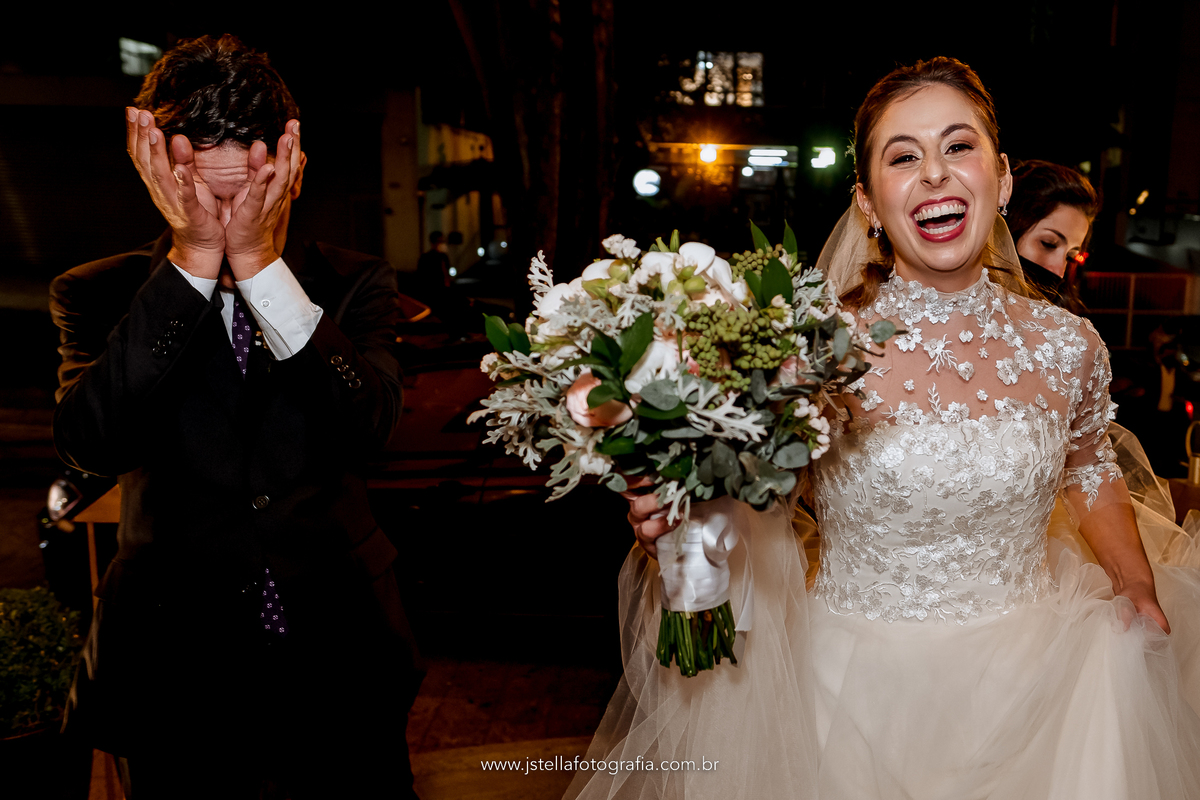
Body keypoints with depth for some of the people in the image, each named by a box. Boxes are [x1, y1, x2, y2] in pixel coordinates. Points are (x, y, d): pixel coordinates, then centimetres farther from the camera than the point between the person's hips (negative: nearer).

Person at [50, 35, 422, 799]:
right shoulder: (100, 294, -5)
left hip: (340, 659, 1)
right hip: (175, 673, 0)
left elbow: (361, 430, -21)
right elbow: (95, 443, -23)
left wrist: (260, 261, -28)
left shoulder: (354, 284, -5)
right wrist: (193, 260, -27)